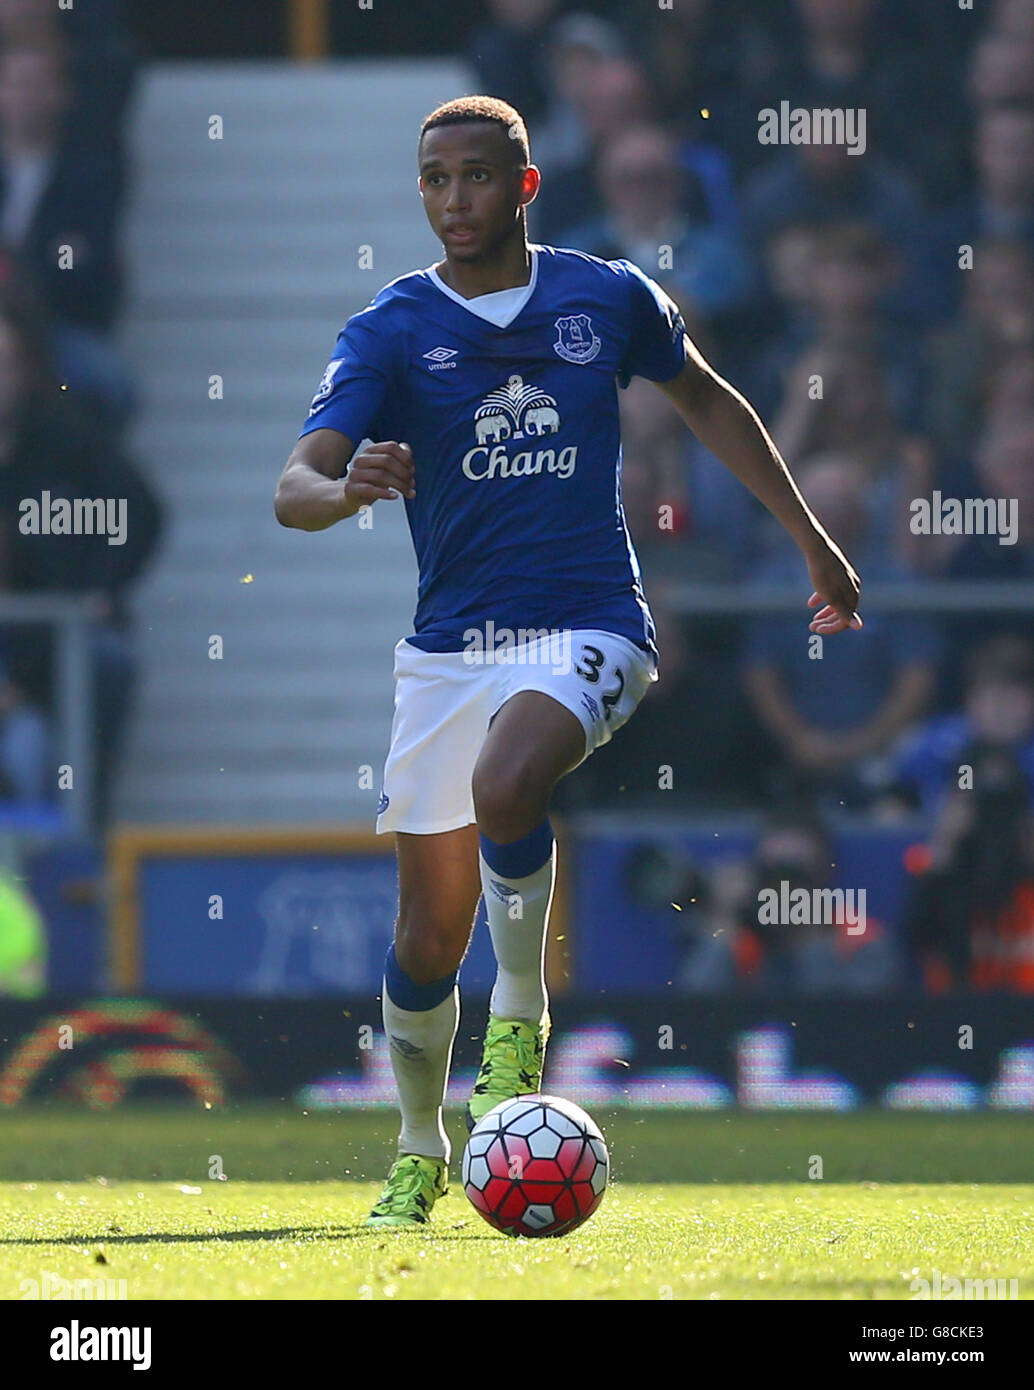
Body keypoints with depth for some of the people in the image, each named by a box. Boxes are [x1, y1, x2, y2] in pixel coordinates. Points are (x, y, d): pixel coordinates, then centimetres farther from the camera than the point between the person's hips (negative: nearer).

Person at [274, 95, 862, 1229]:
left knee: (505, 784, -33)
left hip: (587, 628, -1)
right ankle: (419, 1151, 26)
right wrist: (345, 488, -38)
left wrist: (809, 537, 23)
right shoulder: (390, 330, -2)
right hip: (448, 649, 2)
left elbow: (705, 402, 21)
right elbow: (295, 486, -13)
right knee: (428, 933, 3)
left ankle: (522, 1012, -12)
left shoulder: (607, 296, 3)